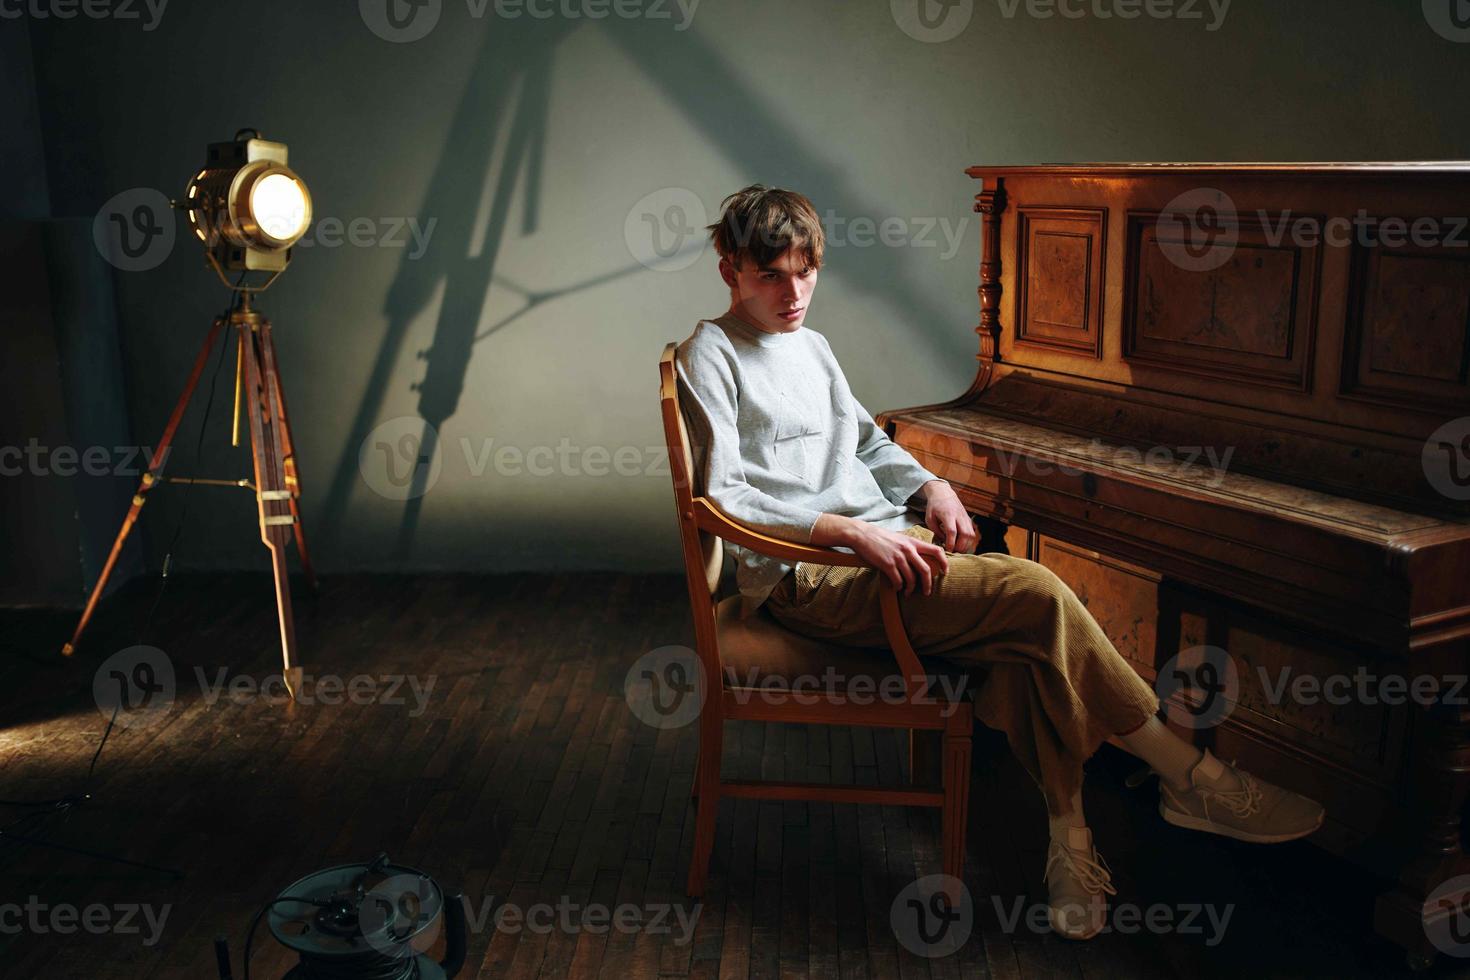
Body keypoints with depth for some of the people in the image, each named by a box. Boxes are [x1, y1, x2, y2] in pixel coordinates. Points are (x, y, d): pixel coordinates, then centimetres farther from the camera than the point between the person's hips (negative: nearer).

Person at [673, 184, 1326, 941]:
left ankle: (1066, 834, -13)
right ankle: (1189, 777, -11)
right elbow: (723, 498, -13)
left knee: (1026, 637, -23)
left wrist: (931, 487, 7)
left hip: (884, 543, 8)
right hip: (809, 578, -8)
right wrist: (849, 531, -23)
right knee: (1037, 594, -23)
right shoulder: (711, 357, -4)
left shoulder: (811, 347, 20)